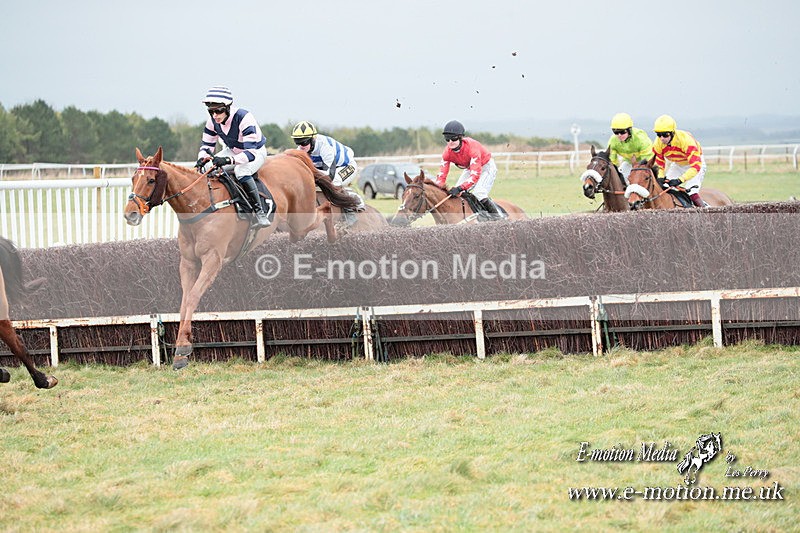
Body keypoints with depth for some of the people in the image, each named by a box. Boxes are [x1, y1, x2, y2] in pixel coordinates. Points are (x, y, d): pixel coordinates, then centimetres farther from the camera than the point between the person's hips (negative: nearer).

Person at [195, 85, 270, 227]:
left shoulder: (243, 118, -37)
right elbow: (207, 144, -2)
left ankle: (259, 212, -29)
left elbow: (251, 153, -42)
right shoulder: (212, 121, -16)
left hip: (256, 152, -7)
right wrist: (202, 158, -26)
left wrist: (228, 160, -57)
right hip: (233, 150, 7)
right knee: (206, 167, -13)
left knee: (241, 172, -37)